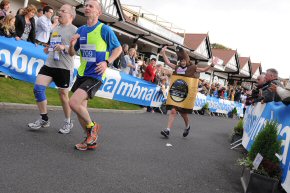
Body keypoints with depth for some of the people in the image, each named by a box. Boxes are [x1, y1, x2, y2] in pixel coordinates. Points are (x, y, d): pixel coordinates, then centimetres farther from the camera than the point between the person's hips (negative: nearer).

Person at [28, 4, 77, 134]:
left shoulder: (74, 30, -4)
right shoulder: (55, 29, 19)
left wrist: (64, 47, -23)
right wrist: (48, 49, 13)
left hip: (63, 67, -7)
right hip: (49, 64, 7)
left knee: (63, 94, 1)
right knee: (38, 88, -6)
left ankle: (68, 122, 20)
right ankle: (44, 119, 5)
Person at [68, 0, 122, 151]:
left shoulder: (104, 29, -7)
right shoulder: (81, 30, 9)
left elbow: (118, 48, -1)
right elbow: (72, 54, 14)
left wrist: (107, 62, -16)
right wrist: (72, 45, -8)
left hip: (95, 75, -7)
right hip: (81, 74, 7)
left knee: (73, 103, -20)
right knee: (81, 108, 11)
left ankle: (92, 127, 7)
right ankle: (91, 140, 28)